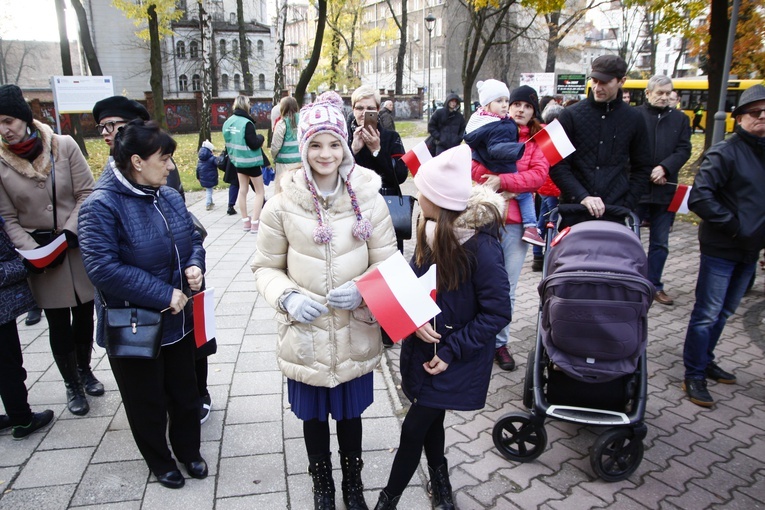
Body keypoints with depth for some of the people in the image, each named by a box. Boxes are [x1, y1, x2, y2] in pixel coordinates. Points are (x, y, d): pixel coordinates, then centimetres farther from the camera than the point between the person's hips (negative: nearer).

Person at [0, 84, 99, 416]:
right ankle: (72, 385, 27)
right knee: (58, 323, 8)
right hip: (41, 254, 0)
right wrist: (32, 250, -15)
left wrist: (69, 232, -15)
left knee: (84, 314, 14)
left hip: (78, 246, 1)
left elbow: (86, 193, -6)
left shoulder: (64, 146, -8)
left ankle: (84, 370, 39)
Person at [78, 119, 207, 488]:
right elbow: (102, 267, -26)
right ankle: (159, 461, 39)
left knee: (184, 389, 20)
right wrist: (163, 295, -25)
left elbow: (193, 238, 13)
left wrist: (195, 265, -10)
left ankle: (189, 450, 43)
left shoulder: (170, 196, 1)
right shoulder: (101, 206, -19)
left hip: (179, 319, 6)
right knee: (148, 401, 14)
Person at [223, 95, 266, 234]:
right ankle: (255, 223, -3)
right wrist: (261, 137, -2)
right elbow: (254, 144, -20)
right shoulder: (246, 123, -22)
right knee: (260, 192, 3)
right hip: (251, 161, -7)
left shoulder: (228, 122, 2)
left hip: (238, 160, 7)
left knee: (243, 190, 17)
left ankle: (245, 221, 23)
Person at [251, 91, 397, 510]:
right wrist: (288, 298, -19)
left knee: (350, 412, 20)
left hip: (356, 333, 0)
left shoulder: (369, 200, -8)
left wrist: (362, 289, -20)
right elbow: (265, 267, -1)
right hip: (305, 335, 0)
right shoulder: (283, 205, -9)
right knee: (313, 415, 20)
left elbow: (387, 262, -1)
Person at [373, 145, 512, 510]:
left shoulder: (481, 247, -26)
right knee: (429, 420, 21)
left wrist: (451, 351, -19)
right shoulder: (431, 231, -6)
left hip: (455, 359, -6)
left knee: (414, 428, 2)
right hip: (424, 347, 6)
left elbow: (497, 312, -19)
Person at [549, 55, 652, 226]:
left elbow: (642, 168, 13)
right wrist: (582, 197, -14)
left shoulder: (634, 119, 9)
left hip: (615, 215, 1)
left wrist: (627, 206, 1)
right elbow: (557, 165, -2)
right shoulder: (570, 115, 2)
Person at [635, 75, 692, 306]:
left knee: (660, 243, 10)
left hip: (665, 190, 4)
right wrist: (647, 173, -13)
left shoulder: (680, 118, 11)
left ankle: (654, 285, 22)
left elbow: (684, 150, 3)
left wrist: (664, 168, -14)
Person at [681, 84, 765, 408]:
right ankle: (694, 375, 9)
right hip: (721, 248, -7)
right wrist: (732, 224, -17)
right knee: (707, 314, -2)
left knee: (724, 312, 17)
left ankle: (705, 360, 32)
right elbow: (699, 198, -20)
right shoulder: (725, 153, -11)